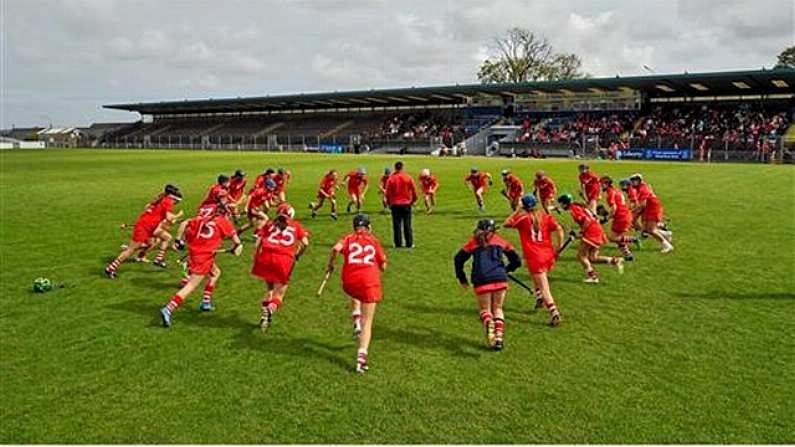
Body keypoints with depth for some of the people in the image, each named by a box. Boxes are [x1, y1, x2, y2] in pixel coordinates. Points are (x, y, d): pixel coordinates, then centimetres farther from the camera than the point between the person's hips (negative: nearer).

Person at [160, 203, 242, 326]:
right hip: (204, 257, -7)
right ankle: (168, 310, -21)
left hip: (193, 251, 7)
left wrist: (178, 240, 10)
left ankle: (206, 303, 30)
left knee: (215, 273, 28)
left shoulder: (202, 218, 17)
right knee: (191, 286, -9)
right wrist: (235, 249, 22)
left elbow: (184, 223, 7)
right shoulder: (224, 222, 5)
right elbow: (237, 241, 2)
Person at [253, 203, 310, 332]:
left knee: (269, 288, 24)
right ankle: (270, 309, -21)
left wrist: (256, 257, 11)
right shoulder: (296, 226, 19)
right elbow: (305, 243, 6)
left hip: (266, 257, 2)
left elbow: (259, 240, 8)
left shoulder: (269, 224, 20)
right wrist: (297, 256, 19)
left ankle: (265, 314, 16)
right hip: (285, 259, -2)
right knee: (278, 295, 7)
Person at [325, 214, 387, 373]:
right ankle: (362, 356, -9)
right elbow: (383, 267, 15)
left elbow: (336, 248, -10)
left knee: (355, 297, 39)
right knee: (367, 323, 4)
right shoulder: (374, 241, 15)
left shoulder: (348, 238, 13)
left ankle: (356, 323, 17)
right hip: (370, 282, -1)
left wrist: (330, 264, 4)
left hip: (350, 281, 1)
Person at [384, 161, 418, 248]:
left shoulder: (391, 179, -5)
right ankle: (409, 244, 8)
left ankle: (398, 244, 7)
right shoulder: (408, 178, -3)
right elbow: (414, 191, 1)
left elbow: (388, 193, -1)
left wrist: (389, 203, 13)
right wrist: (413, 200, 16)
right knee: (407, 225, 6)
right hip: (406, 204, 0)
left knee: (396, 225, 6)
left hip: (395, 205, 0)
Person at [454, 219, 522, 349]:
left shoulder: (473, 243, 16)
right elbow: (517, 261, 19)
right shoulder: (501, 241, 18)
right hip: (500, 279, 1)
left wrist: (462, 279, 15)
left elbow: (458, 259, 8)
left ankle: (489, 327, -18)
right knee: (497, 308, 16)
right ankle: (499, 336, 4)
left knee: (485, 309, 12)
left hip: (481, 281, -1)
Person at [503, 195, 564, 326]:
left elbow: (506, 224, 9)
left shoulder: (522, 218, -4)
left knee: (544, 288, -4)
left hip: (534, 257, -4)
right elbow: (559, 229, -4)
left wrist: (517, 211, 14)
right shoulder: (545, 215, 3)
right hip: (548, 255, 5)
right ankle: (539, 297, 28)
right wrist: (557, 249, 4)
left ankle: (554, 314, -12)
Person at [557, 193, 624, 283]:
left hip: (591, 232, -9)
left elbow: (587, 220, -21)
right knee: (592, 258, 12)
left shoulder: (574, 209, -10)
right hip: (597, 230, 9)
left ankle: (592, 276, 1)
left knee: (581, 255, -2)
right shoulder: (578, 206, 19)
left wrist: (581, 232, -13)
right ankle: (615, 260, 5)